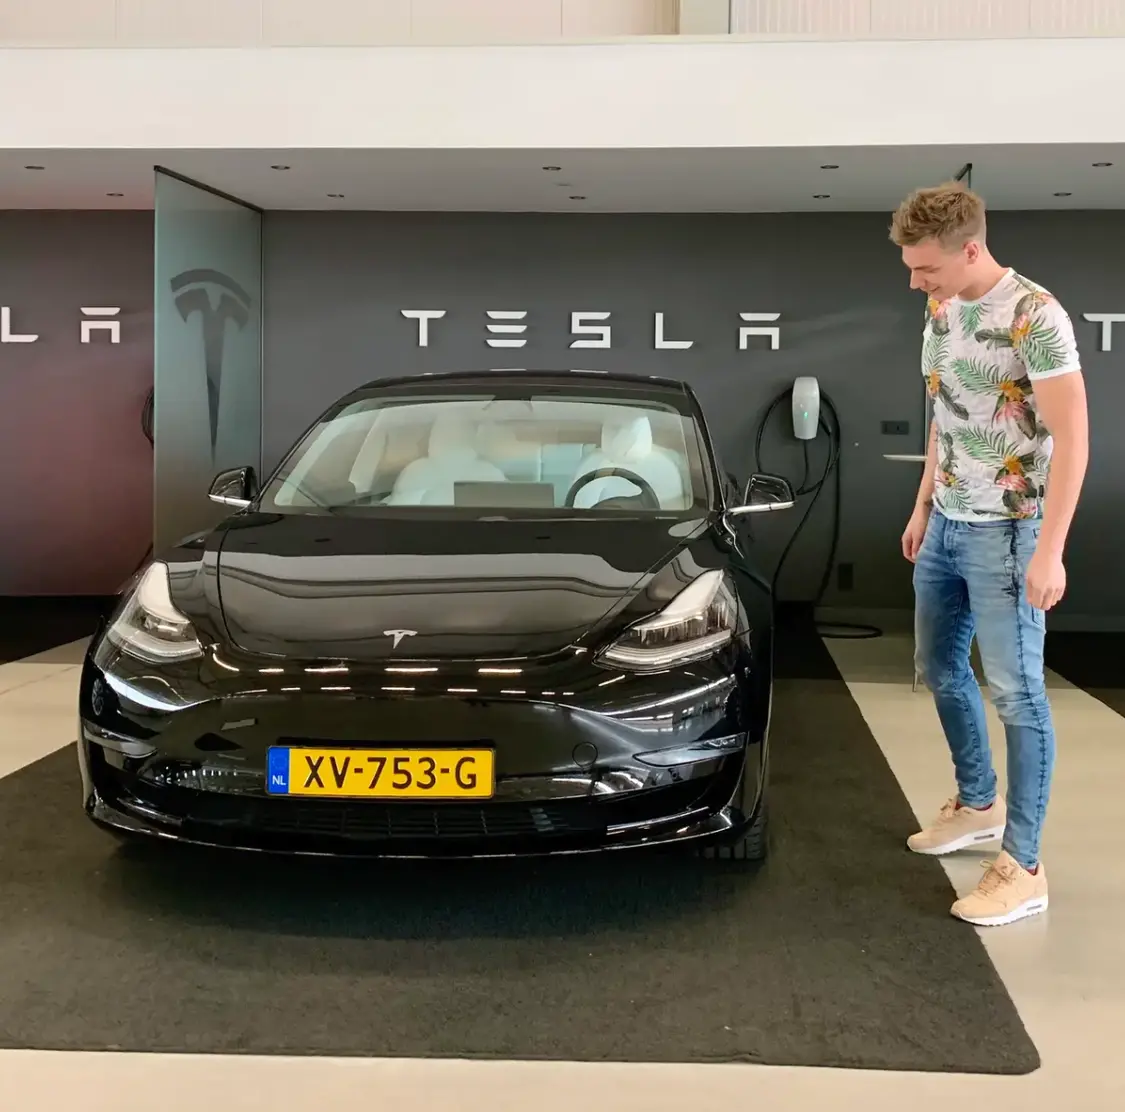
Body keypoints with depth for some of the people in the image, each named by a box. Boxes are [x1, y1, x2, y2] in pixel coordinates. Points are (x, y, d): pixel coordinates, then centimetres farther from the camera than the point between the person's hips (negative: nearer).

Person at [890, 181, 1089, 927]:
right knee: (940, 668, 18)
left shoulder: (1034, 316, -18)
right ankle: (979, 804, 37)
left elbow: (1071, 438, -20)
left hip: (1005, 533, -8)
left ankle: (1023, 868, 5)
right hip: (946, 526, 8)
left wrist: (1049, 550, -23)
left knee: (1016, 692, -3)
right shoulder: (940, 313, 6)